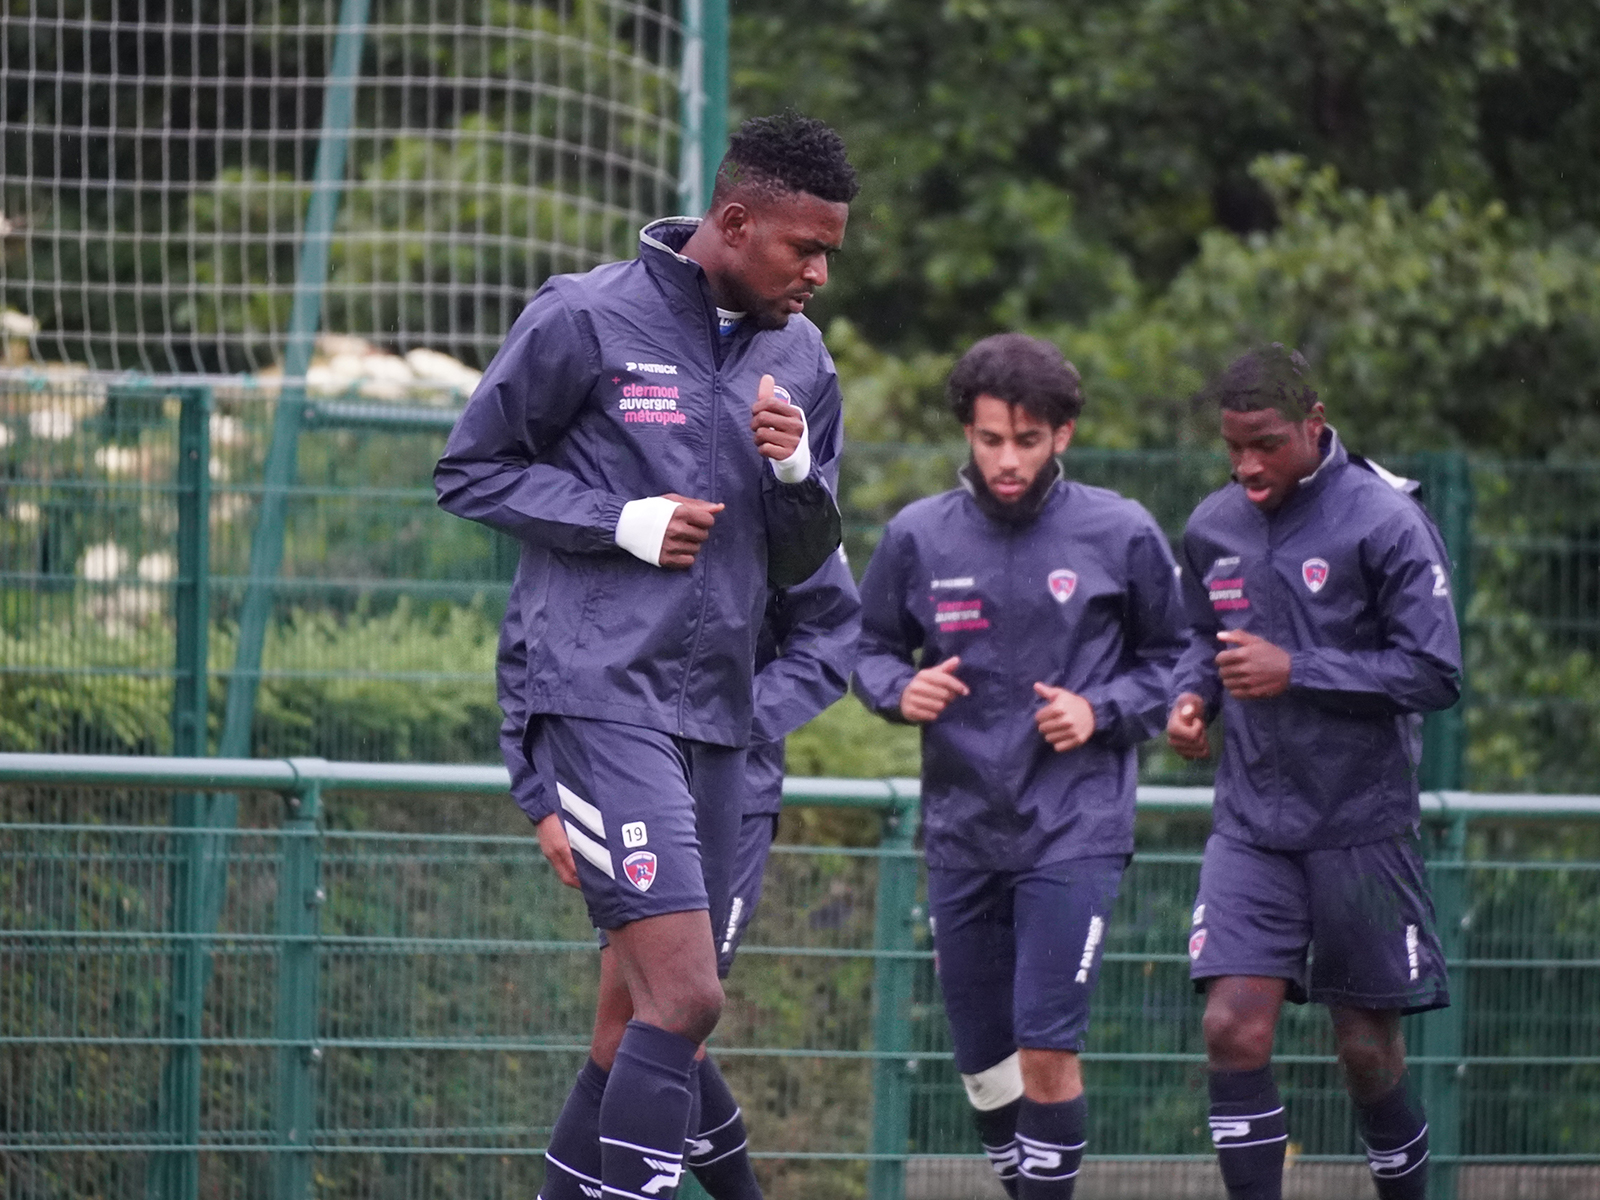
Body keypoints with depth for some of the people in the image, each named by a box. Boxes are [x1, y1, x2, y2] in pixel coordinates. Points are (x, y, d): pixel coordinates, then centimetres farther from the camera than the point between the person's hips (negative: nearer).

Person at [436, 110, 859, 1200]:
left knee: (662, 1008, 7)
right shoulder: (588, 320, -5)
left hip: (716, 714, 7)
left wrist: (796, 471, -4)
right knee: (685, 997, -18)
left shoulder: (799, 357, 13)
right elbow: (469, 471, 0)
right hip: (603, 693, -7)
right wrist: (624, 521, -12)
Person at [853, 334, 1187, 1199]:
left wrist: (1103, 712, -10)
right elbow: (869, 645, 14)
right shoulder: (918, 537, 1)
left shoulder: (1120, 535, -4)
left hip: (1075, 830, -3)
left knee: (1047, 1047, -14)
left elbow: (1174, 656, 7)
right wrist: (900, 691, -8)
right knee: (983, 1061, 10)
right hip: (961, 829, 3)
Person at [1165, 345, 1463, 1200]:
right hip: (1251, 829, 4)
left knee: (1368, 1052, 5)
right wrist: (1190, 695, 0)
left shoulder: (1386, 522, -11)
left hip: (1361, 830, -4)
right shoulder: (1213, 528, 6)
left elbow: (1434, 675, -14)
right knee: (1234, 1029, -12)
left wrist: (1295, 672, -20)